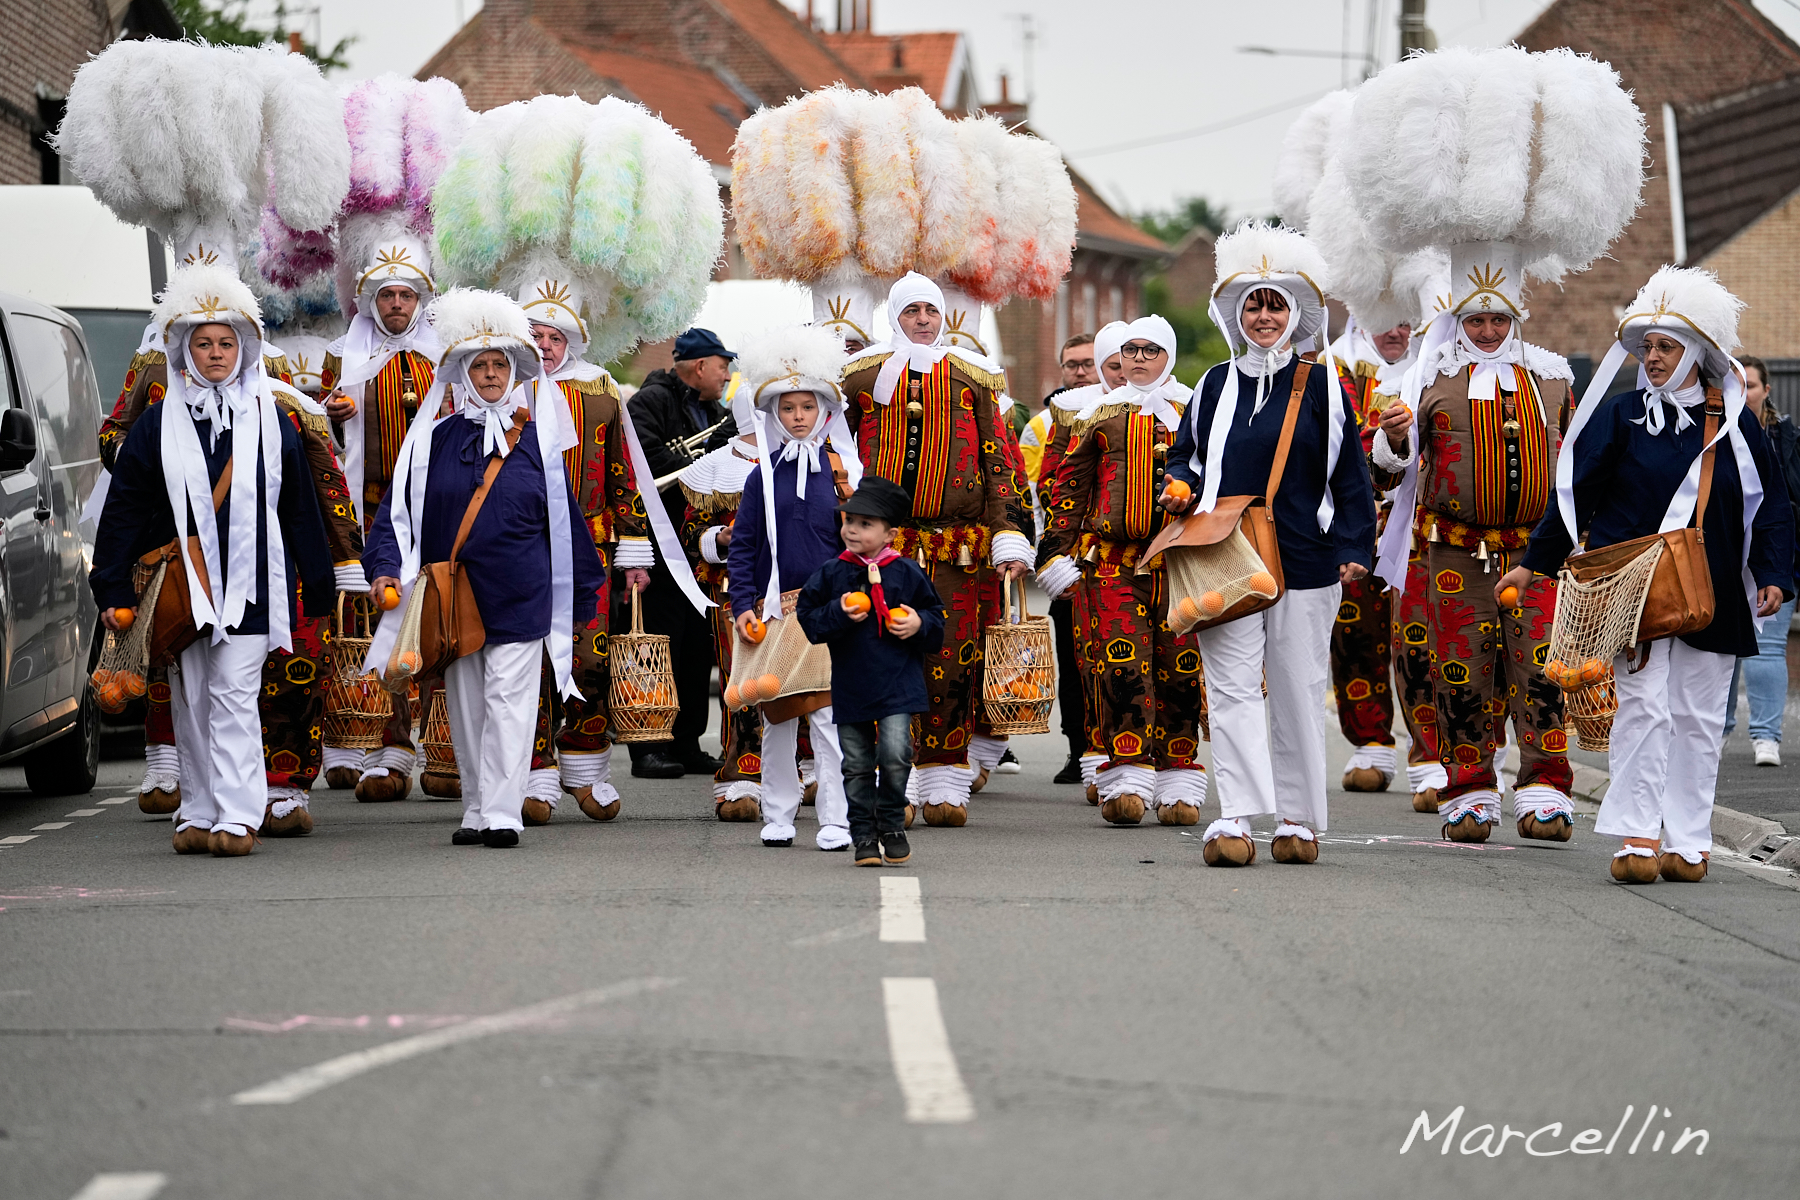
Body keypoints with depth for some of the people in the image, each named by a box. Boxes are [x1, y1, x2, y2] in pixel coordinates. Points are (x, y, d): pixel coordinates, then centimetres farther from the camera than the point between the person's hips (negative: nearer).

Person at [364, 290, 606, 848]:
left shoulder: (535, 441, 4)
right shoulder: (435, 440, 5)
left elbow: (564, 519, 11)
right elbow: (399, 508, 6)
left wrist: (583, 594, 14)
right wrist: (385, 567, -9)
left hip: (519, 597, -2)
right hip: (450, 601, 2)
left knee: (508, 701, -8)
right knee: (465, 707, 8)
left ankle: (502, 813, -9)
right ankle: (476, 811, 17)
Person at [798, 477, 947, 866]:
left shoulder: (907, 573, 0)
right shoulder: (831, 573, 2)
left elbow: (935, 615, 10)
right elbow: (807, 616, 3)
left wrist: (919, 624, -11)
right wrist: (838, 615, -13)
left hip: (898, 683, -2)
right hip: (850, 684, 2)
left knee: (895, 754, -15)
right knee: (857, 764, 6)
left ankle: (892, 826, 6)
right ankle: (864, 837, 17)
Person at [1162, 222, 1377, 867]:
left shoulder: (1321, 386, 4)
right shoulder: (1215, 387, 10)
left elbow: (1350, 478, 5)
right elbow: (1187, 456, 21)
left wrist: (1353, 549, -3)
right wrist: (1180, 489, -2)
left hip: (1304, 563, -1)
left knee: (1298, 691, 4)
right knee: (1232, 687, -7)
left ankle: (1298, 819, 13)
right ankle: (1235, 819, -11)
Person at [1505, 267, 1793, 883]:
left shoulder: (1735, 423, 6)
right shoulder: (1620, 415, 2)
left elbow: (1770, 504, 11)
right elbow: (1576, 495, 5)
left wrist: (1773, 574, 1)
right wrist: (1534, 562, 5)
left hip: (1712, 596, 2)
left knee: (1698, 716, 5)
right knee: (1643, 705, -11)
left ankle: (1687, 842, 12)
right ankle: (1639, 838, -8)